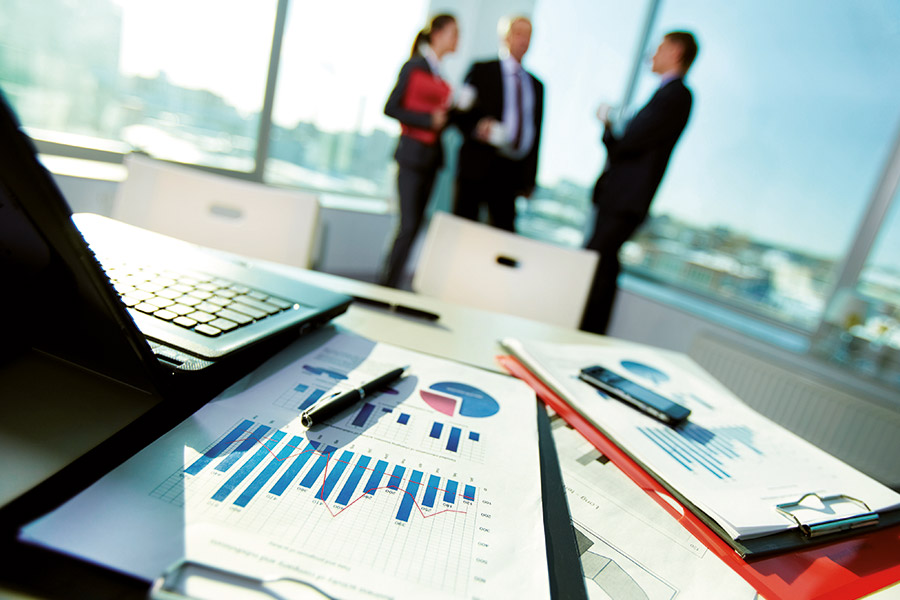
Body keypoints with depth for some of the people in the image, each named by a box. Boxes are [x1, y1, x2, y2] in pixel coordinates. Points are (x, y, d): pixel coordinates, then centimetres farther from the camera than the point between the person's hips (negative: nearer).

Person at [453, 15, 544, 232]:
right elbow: (461, 112, 1)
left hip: (511, 172, 4)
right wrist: (477, 127, -22)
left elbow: (535, 132, 16)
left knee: (504, 230, 2)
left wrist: (529, 178, 10)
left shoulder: (536, 85, 19)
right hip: (477, 165, -4)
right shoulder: (482, 70, 6)